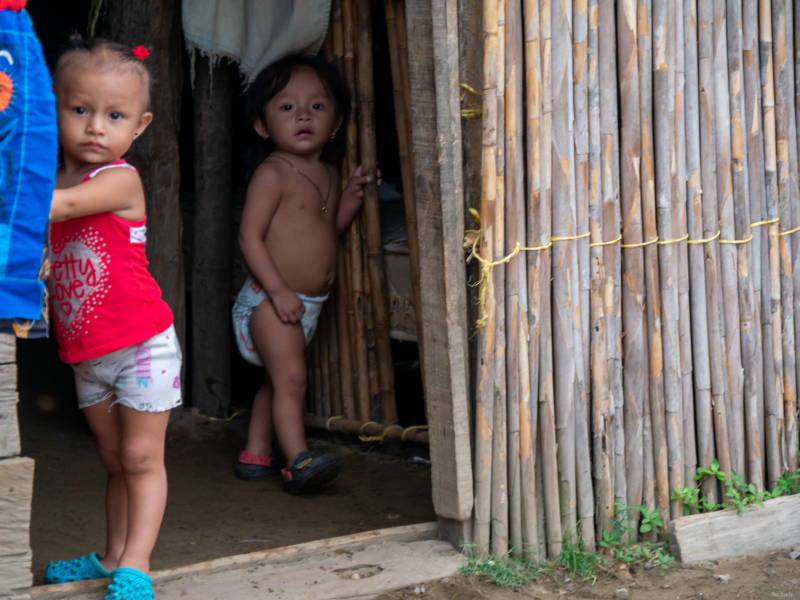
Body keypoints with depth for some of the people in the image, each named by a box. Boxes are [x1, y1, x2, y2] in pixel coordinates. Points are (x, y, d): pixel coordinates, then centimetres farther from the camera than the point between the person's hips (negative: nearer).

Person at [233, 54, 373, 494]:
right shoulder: (272, 174, -15)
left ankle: (257, 453, 27)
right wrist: (278, 290, -25)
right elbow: (250, 235, -18)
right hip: (272, 299, -8)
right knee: (290, 377, -17)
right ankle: (297, 460, -21)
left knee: (278, 381, 17)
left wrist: (351, 197, 4)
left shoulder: (327, 173, 10)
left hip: (308, 303, 8)